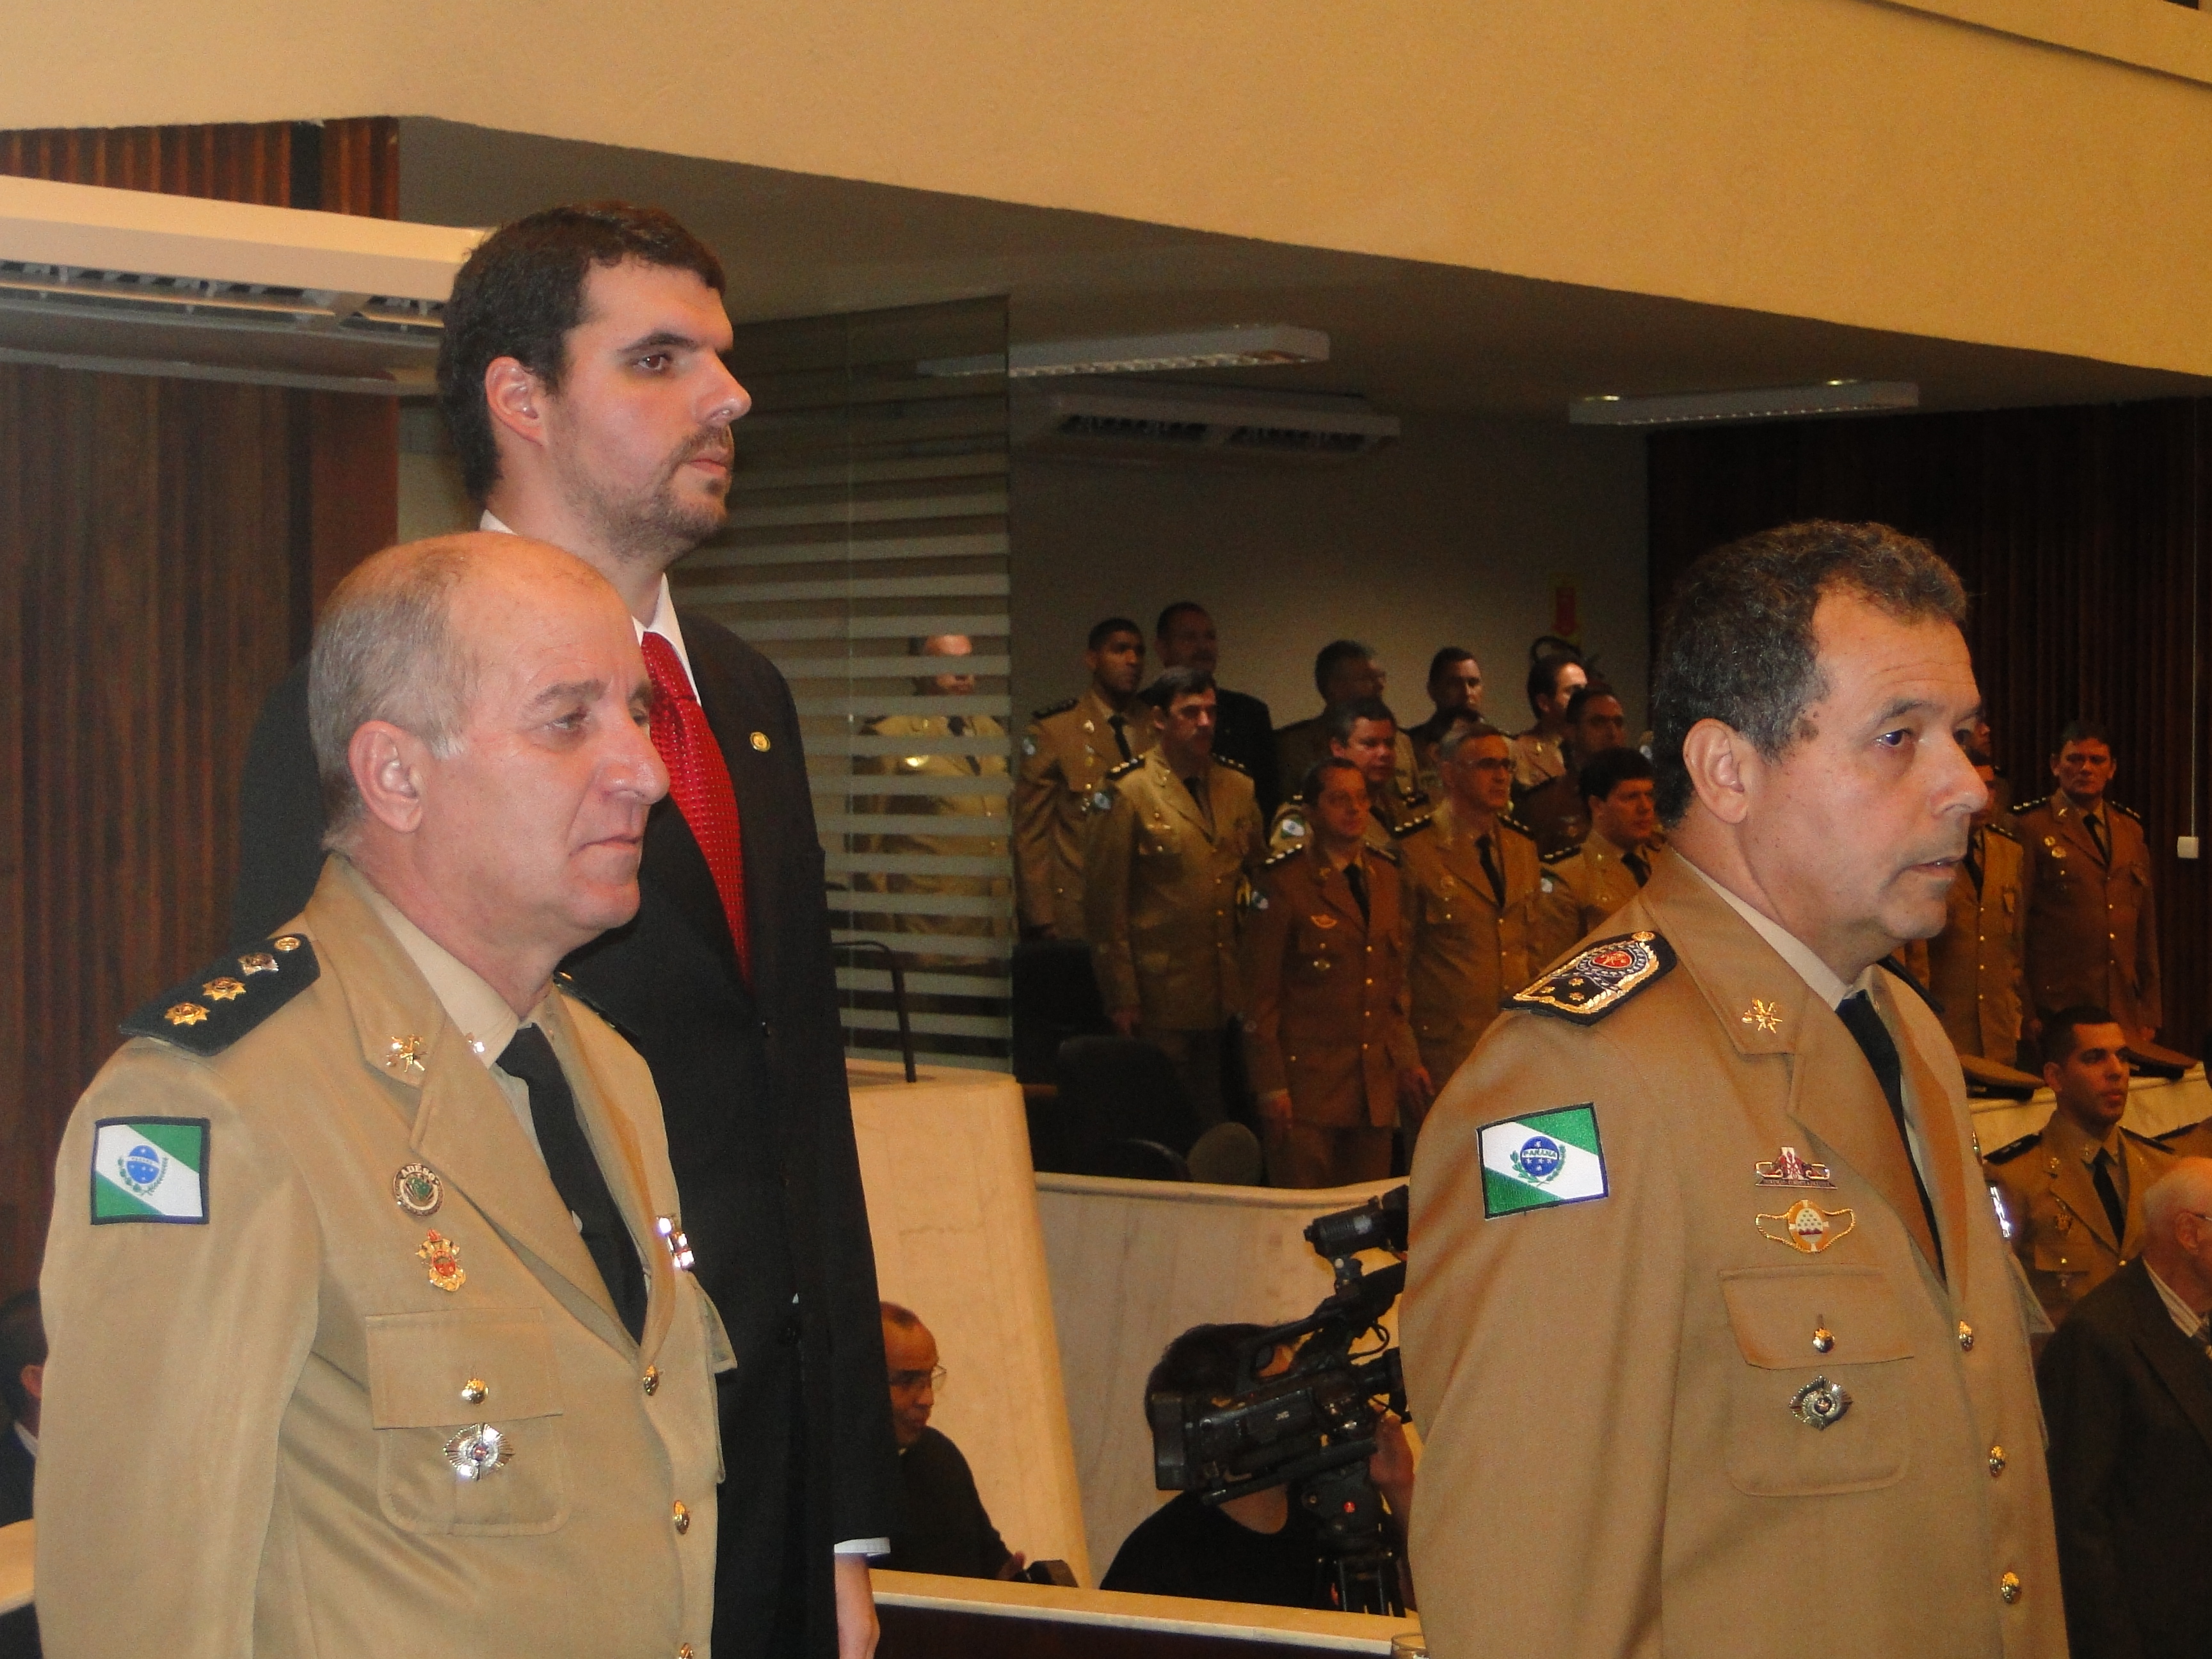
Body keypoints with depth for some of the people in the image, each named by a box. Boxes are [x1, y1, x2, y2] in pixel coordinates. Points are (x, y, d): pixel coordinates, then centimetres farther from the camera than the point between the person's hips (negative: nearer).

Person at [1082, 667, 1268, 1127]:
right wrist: (1121, 997, -8)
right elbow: (1104, 903, -5)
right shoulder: (1125, 793, -3)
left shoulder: (1238, 788, 13)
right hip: (1162, 1003, -5)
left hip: (1231, 1000, 5)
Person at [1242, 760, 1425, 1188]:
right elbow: (1260, 996, -5)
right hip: (1307, 1084, -5)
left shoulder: (1386, 876, 13)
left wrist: (1407, 1058, 11)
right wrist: (1271, 1086, -9)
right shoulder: (1284, 884, -5)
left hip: (1376, 1084, 5)